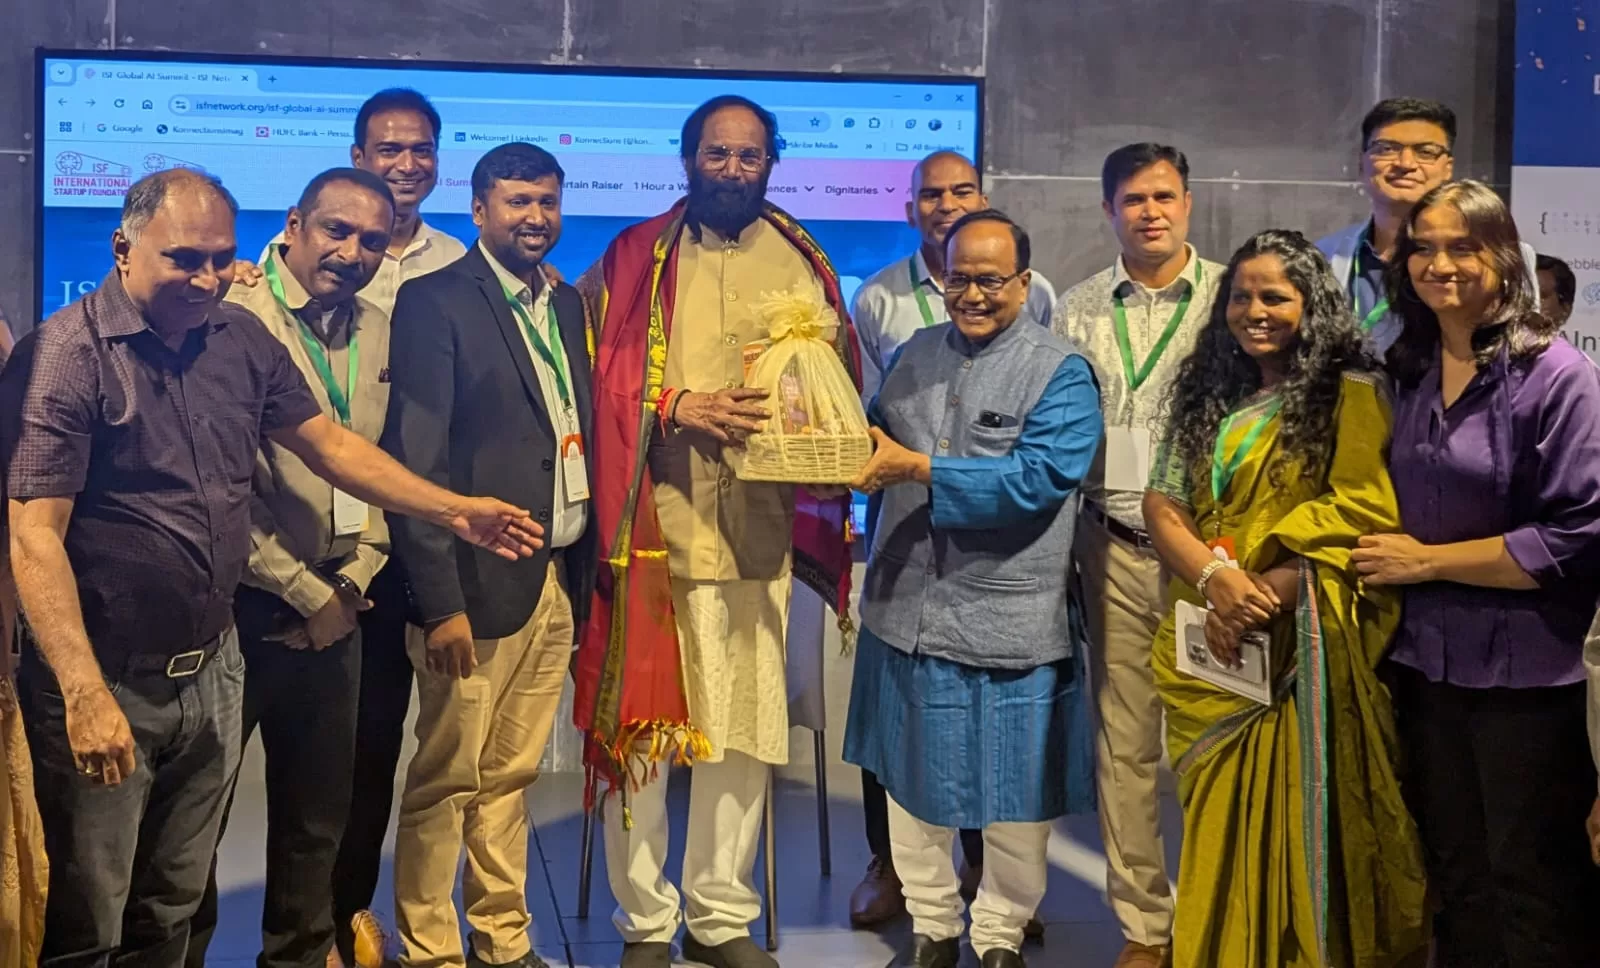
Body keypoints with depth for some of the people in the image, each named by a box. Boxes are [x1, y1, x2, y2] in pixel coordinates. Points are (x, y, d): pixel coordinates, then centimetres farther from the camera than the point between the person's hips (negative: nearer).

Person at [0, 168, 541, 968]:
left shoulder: (239, 339, 3)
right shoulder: (64, 355, -15)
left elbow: (327, 443, 11)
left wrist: (453, 510, 1)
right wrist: (85, 694, -27)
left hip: (213, 668, 5)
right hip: (107, 681, -5)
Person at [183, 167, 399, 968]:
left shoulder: (377, 330, 7)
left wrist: (356, 577, 2)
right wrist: (304, 593, -11)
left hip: (332, 610, 6)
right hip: (239, 608, -5)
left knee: (318, 810, 15)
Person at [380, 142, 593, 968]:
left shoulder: (566, 304, 15)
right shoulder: (434, 301, -6)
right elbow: (415, 459, -12)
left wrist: (588, 571, 8)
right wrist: (440, 601, -18)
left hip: (558, 581, 6)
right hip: (479, 582, -6)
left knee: (512, 775, 14)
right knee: (446, 780, 4)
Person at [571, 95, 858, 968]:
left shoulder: (803, 263, 12)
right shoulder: (632, 260, 3)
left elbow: (839, 379, 15)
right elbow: (597, 379, -3)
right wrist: (678, 409, -18)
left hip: (761, 528, 3)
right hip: (652, 525, -3)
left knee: (749, 725, 8)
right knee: (642, 722, 0)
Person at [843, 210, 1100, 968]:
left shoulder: (1060, 372, -8)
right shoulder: (912, 357, 9)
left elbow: (1037, 478, -21)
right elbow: (876, 447, 16)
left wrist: (919, 468, -24)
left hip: (1010, 621, -4)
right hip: (907, 609, 5)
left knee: (1015, 796, 7)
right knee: (911, 780, 15)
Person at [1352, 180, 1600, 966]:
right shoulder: (1408, 371, 7)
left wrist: (1427, 560, -15)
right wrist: (1383, 557, 1)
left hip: (1524, 672, -6)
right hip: (1426, 659, 6)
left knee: (1535, 893, 9)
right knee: (1455, 880, 19)